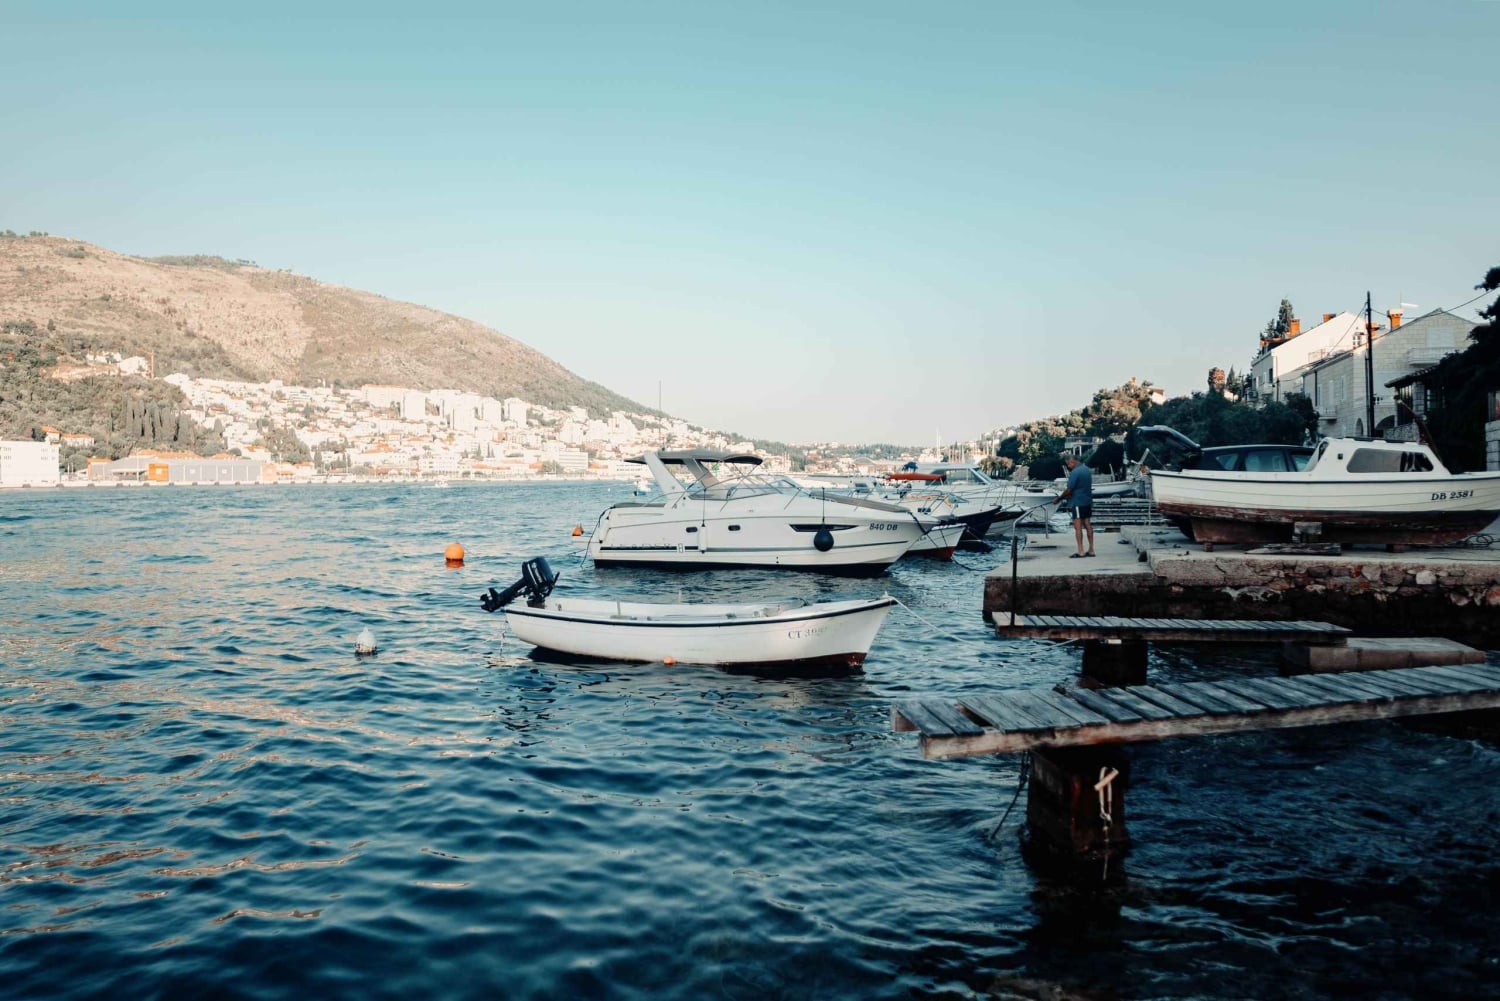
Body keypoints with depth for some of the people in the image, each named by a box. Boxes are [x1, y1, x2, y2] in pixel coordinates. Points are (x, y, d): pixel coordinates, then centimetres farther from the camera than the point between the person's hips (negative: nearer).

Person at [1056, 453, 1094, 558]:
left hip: (1078, 503, -9)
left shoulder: (1075, 472, -17)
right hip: (1088, 502, 9)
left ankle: (1080, 552, -6)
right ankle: (1091, 550, 14)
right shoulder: (1087, 470, 12)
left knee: (1078, 526, -5)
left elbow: (1069, 490, -18)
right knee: (1088, 525, 11)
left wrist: (1059, 498, -4)